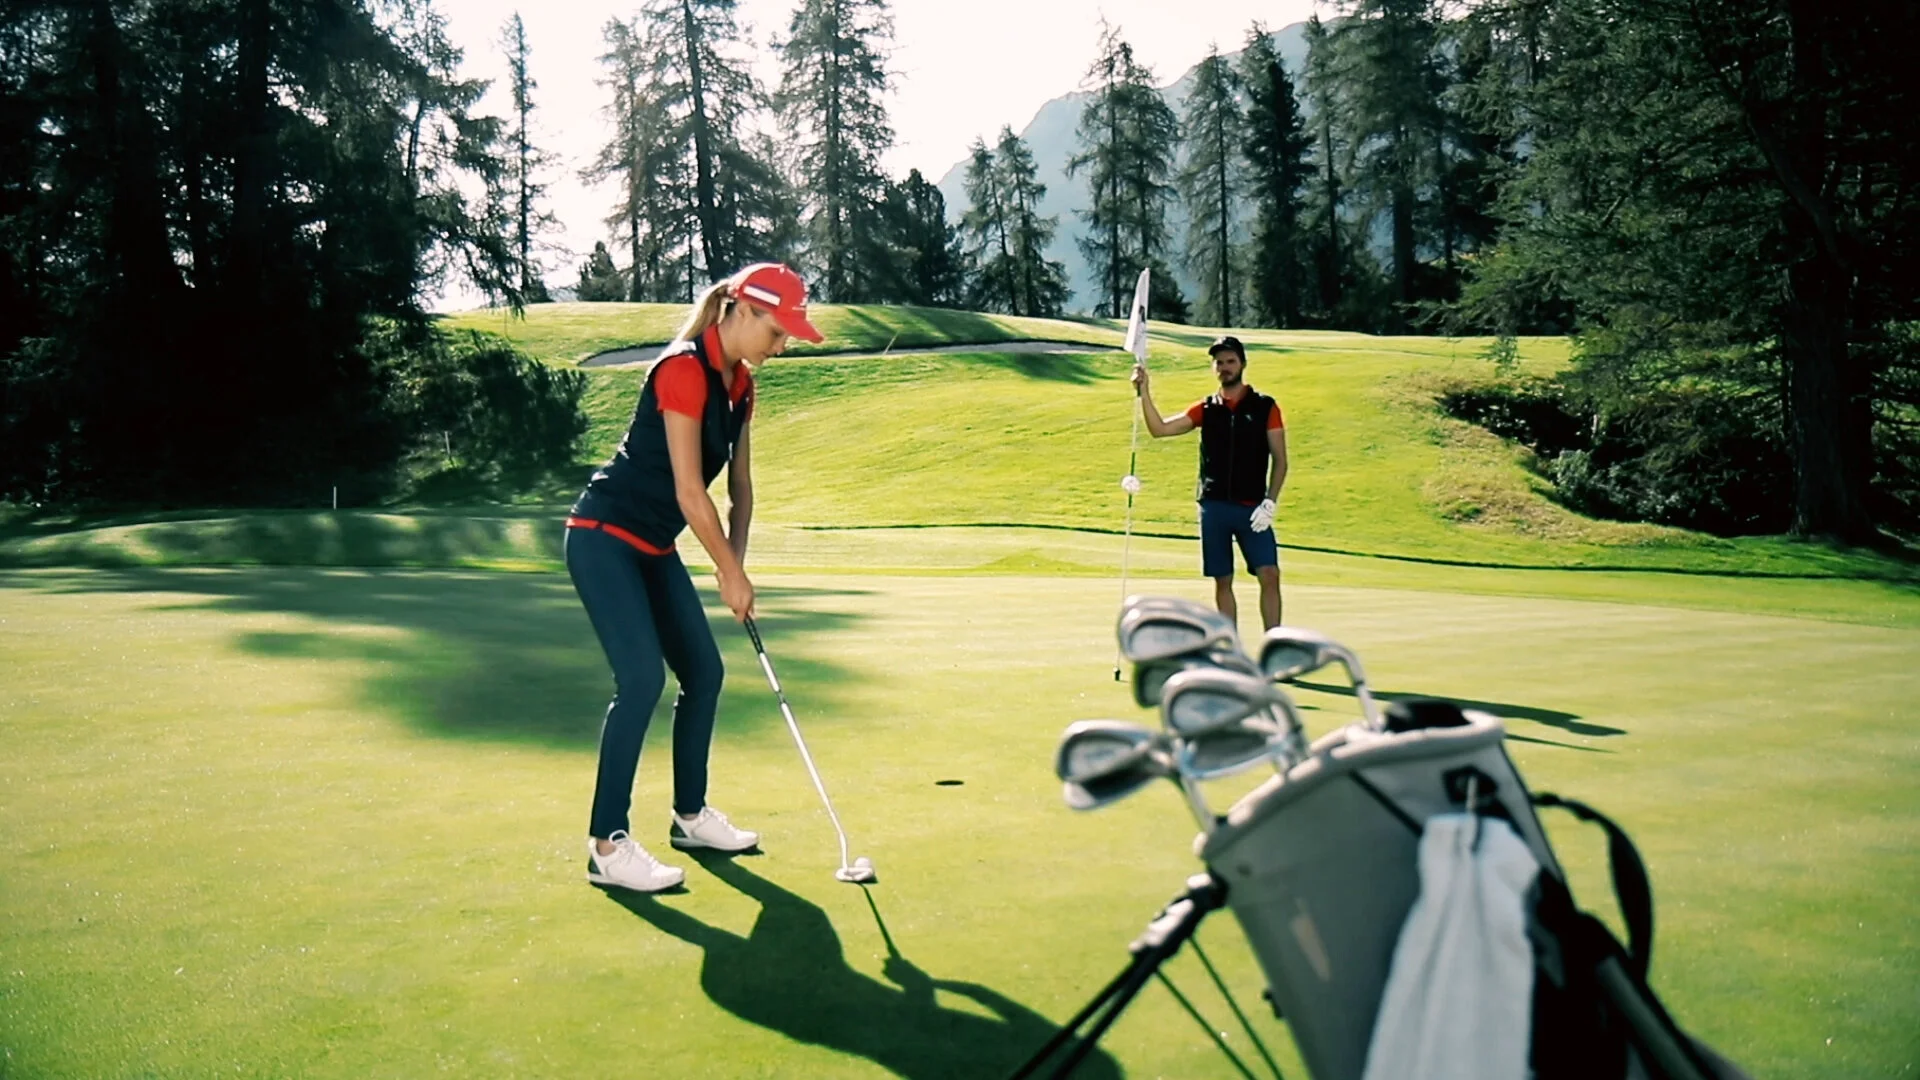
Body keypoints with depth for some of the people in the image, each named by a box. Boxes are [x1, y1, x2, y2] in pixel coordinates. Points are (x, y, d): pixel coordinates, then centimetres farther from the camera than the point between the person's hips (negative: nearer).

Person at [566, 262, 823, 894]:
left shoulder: (739, 383, 7)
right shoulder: (684, 370, -20)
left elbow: (740, 483, 10)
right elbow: (690, 492, -21)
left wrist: (734, 563, -1)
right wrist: (732, 572, -13)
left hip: (654, 548, 9)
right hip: (605, 537, -9)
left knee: (703, 671, 9)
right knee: (642, 678, -17)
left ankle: (691, 815, 25)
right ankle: (606, 846, -8)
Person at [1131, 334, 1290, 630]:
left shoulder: (1265, 407, 2)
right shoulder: (1206, 409, 8)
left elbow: (1279, 460, 1)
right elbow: (1159, 428, 2)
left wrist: (1269, 503, -8)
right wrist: (1143, 391, -9)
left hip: (1252, 508, -2)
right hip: (1214, 506, 2)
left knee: (1269, 575, -11)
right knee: (1222, 582, 6)